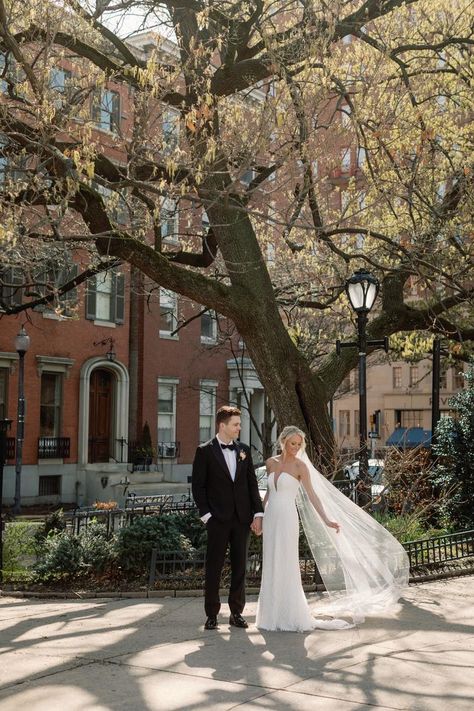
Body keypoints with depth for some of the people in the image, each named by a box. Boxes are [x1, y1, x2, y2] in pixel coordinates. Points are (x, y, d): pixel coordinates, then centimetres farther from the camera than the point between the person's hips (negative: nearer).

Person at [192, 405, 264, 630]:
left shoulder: (244, 450, 9)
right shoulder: (205, 451, -3)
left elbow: (252, 483, 10)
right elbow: (198, 486, -3)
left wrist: (258, 513, 3)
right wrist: (206, 514, -9)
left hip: (242, 518, 4)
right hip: (218, 519, -4)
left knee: (240, 566, 8)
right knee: (214, 567, 2)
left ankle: (236, 612, 18)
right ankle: (212, 615, 10)